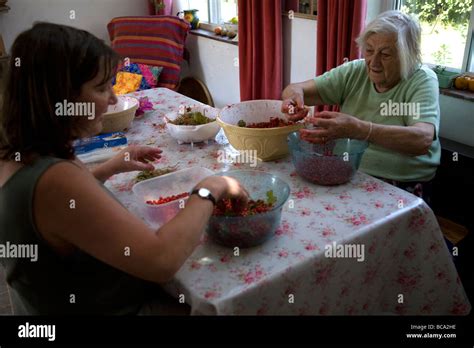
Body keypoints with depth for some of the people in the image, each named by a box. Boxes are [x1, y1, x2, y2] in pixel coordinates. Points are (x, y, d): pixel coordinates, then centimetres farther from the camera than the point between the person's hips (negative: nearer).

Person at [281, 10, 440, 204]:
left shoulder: (422, 81, -9)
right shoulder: (354, 72, 2)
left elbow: (422, 140, -27)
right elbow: (302, 89, -1)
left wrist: (357, 129, -42)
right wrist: (295, 93, -27)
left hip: (403, 186, -3)